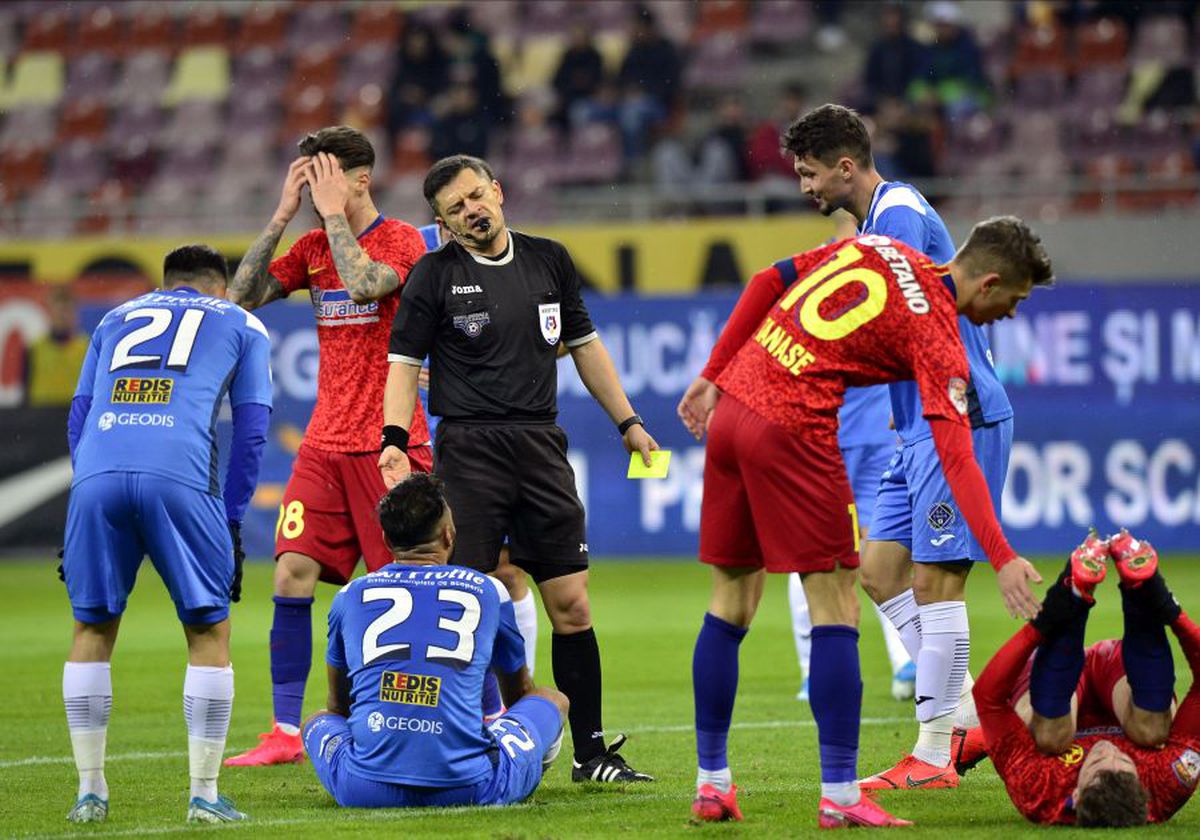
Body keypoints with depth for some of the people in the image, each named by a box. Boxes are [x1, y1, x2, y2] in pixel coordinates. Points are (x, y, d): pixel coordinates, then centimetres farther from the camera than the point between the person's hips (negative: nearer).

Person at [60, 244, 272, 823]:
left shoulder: (117, 319, 32)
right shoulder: (241, 325, 25)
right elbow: (250, 429, 16)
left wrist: (89, 489, 27)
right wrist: (232, 521, 17)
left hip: (98, 473, 2)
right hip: (179, 477, -2)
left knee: (92, 628, 16)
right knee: (209, 632, 10)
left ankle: (90, 792, 16)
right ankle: (205, 796, 6)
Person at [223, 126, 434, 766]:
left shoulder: (402, 240, -5)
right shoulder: (313, 247, 12)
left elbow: (364, 284, -25)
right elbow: (241, 296, 4)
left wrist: (334, 213, -14)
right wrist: (282, 215, -1)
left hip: (387, 444, -5)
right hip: (325, 443, 6)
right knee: (292, 577, -5)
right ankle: (285, 732, -1)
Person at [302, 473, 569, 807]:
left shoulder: (349, 596, 14)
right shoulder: (488, 591, 12)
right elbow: (520, 691, 32)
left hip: (368, 791, 1)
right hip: (469, 789, -1)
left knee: (318, 721, 34)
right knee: (553, 700, 24)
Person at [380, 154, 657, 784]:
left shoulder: (548, 261, 11)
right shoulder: (435, 275, -1)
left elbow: (583, 344, 21)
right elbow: (404, 363, -1)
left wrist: (627, 422, 20)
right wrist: (395, 439, -15)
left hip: (540, 445, 4)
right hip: (469, 449, -4)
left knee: (570, 603, 1)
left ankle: (591, 751, 8)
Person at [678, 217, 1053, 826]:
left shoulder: (877, 248, 13)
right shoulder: (937, 337, -7)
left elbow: (767, 283, 15)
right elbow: (956, 459, -17)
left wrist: (713, 376, 21)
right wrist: (1002, 558, -22)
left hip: (731, 410, 8)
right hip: (793, 430, -8)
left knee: (731, 603, 15)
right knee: (836, 609, -1)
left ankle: (711, 782, 20)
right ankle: (839, 797, -4)